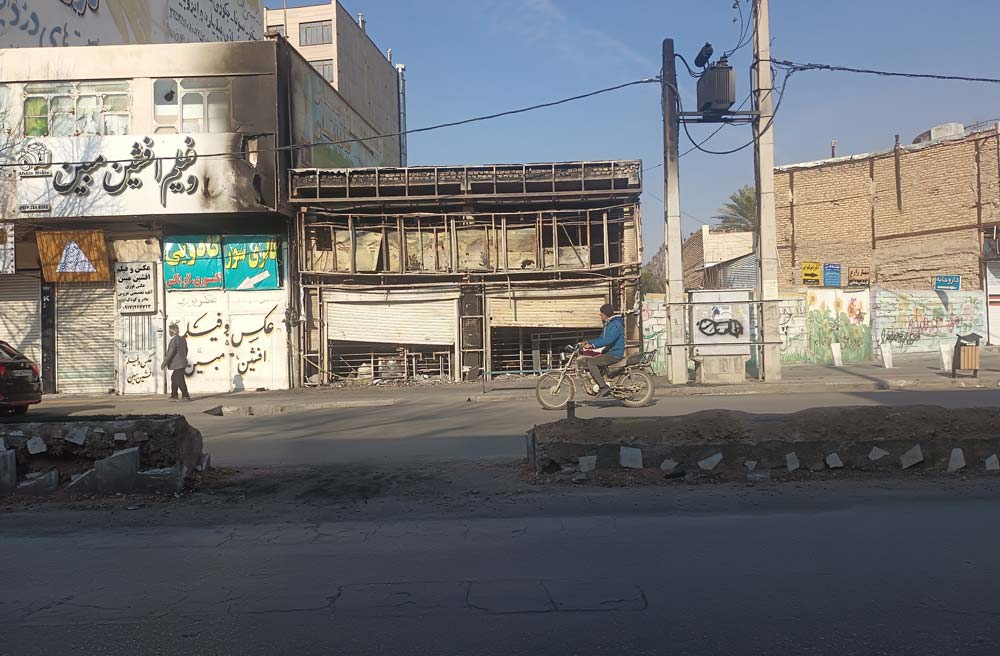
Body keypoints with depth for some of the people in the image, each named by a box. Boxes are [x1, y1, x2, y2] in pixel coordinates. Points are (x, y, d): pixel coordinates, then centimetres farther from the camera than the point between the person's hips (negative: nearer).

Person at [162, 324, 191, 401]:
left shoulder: (174, 340, -17)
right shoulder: (183, 339, 11)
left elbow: (170, 353, -20)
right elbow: (185, 351, 19)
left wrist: (164, 364, -14)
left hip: (178, 364, -10)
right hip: (182, 362, 10)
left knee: (180, 380, -3)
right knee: (174, 378, 18)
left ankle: (186, 396, 0)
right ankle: (174, 395, 21)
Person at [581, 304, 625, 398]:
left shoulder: (616, 325, -16)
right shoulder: (608, 324, 18)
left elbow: (608, 340, -29)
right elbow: (601, 338, 22)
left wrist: (592, 345, -32)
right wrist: (588, 342, 9)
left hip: (615, 354, -11)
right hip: (609, 352, 11)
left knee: (591, 362, -22)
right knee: (588, 360, 15)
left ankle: (604, 387, -24)